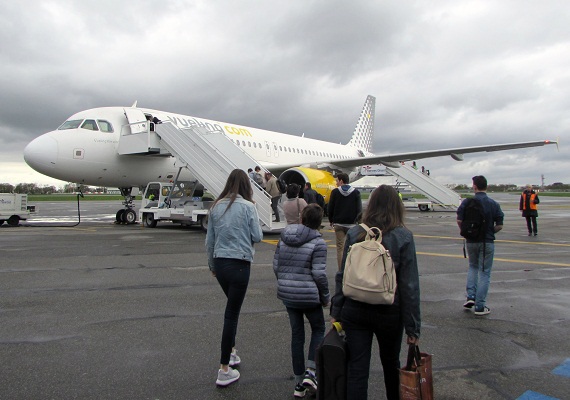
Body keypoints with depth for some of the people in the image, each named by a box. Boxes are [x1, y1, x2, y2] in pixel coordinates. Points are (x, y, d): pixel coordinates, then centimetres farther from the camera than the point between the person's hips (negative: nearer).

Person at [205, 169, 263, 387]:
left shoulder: (216, 206, 6)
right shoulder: (247, 206, -8)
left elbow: (209, 240, 10)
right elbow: (257, 236, -6)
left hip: (220, 263, 5)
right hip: (239, 264, -5)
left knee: (232, 306, 24)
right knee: (232, 313, 0)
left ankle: (231, 352, 33)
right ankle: (224, 371, 7)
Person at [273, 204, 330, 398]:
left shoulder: (284, 238, 3)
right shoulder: (317, 242, -13)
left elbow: (276, 266, 7)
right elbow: (319, 274, -16)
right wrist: (326, 297, -2)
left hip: (287, 294, 5)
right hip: (309, 295, -4)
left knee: (297, 334, 15)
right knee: (318, 330, 19)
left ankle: (299, 383, 23)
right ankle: (310, 372, 6)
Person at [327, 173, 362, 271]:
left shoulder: (335, 192, -3)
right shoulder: (356, 192, 0)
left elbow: (330, 208, -1)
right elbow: (359, 209, 0)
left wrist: (331, 221, 11)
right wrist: (355, 220, 10)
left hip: (338, 224, 0)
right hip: (351, 224, 1)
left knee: (340, 248, 2)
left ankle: (341, 271, 1)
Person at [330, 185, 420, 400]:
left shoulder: (354, 233, -4)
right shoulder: (403, 237, -10)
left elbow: (342, 276, -1)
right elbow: (410, 285, -11)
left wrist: (336, 311, 8)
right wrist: (413, 327, -4)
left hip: (355, 311, 1)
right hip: (389, 313, -1)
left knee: (357, 369, 8)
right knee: (391, 363, 23)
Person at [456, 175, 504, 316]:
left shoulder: (466, 203, -6)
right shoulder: (494, 204, -6)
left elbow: (459, 221, -7)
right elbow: (499, 226, -5)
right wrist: (489, 232, 13)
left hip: (471, 241, 1)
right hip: (487, 242, -1)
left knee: (473, 267, 24)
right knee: (484, 272, 6)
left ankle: (471, 296, 12)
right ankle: (480, 306, 8)